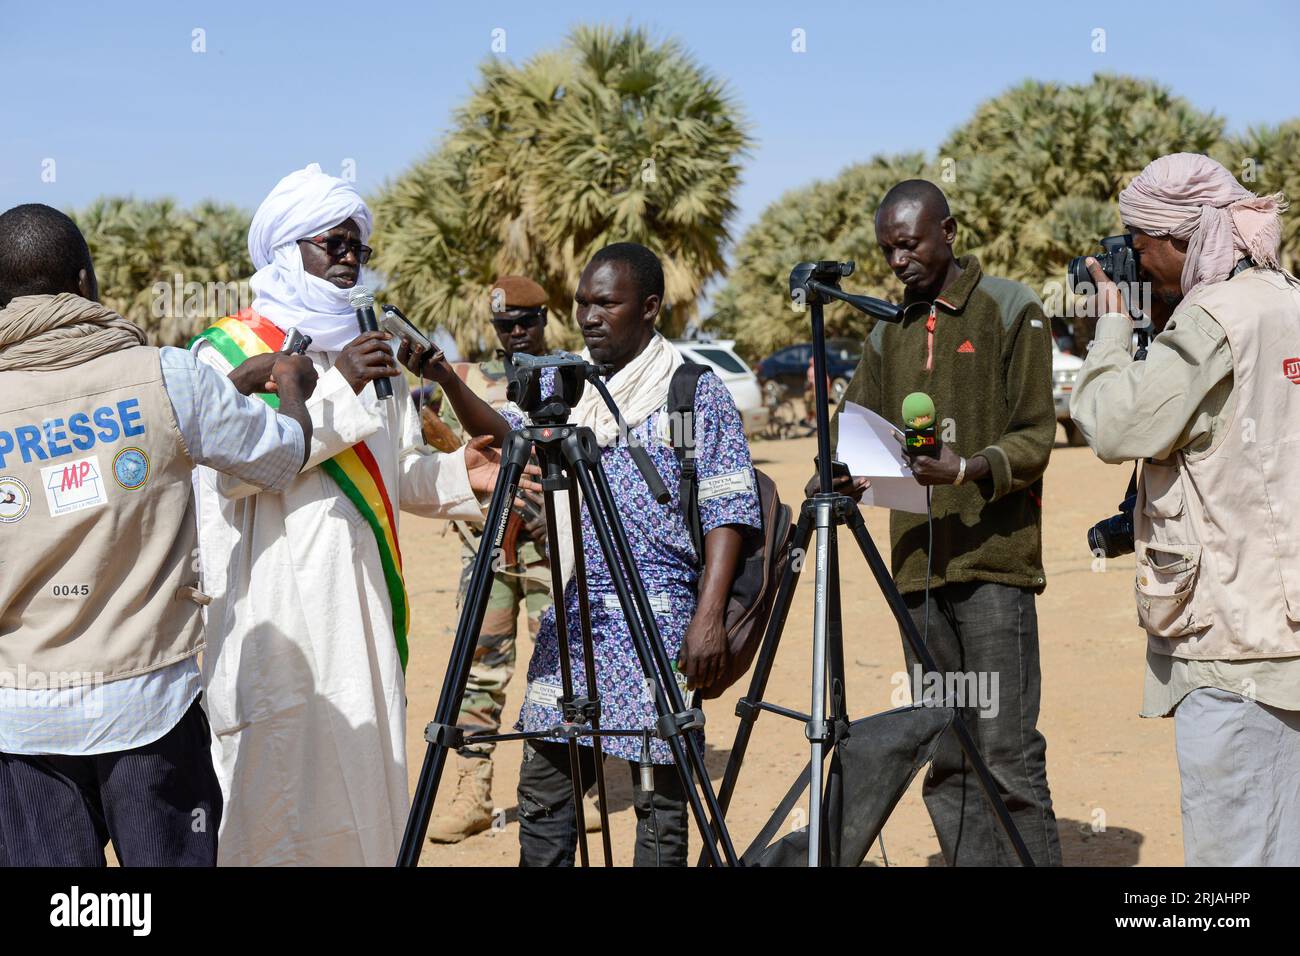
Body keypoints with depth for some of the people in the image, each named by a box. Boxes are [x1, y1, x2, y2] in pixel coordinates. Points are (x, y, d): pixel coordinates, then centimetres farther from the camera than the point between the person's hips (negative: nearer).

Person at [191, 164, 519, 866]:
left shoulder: (373, 347, 18)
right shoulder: (226, 350, -2)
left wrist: (457, 475, -1)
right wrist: (337, 391, -20)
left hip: (364, 604, 6)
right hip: (276, 614, -6)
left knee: (363, 775, 9)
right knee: (282, 788, -4)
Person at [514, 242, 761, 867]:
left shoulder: (697, 392, 0)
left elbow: (727, 510, -3)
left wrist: (708, 617, -13)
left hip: (660, 619, -4)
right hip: (570, 613, 4)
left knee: (659, 797, 0)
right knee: (542, 787, 4)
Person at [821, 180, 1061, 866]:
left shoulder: (1010, 310, 3)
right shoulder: (887, 334, 19)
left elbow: (1035, 436, -3)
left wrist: (969, 468, -22)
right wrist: (834, 480, -7)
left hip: (992, 560, -5)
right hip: (918, 568, 5)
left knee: (1007, 756, -9)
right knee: (946, 764, 4)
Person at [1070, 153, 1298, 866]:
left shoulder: (1215, 319, -14)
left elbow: (1118, 426, -15)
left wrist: (1111, 325, -1)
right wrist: (1151, 327, 15)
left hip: (1234, 637, -9)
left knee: (1227, 847, -5)